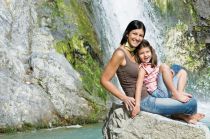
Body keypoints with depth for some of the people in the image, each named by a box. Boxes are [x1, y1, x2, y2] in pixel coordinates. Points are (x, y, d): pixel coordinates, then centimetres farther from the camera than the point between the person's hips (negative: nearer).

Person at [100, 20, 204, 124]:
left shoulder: (133, 53, 11)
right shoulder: (120, 54, -15)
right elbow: (104, 80, -17)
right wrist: (124, 98, -18)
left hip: (148, 97, 10)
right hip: (143, 102, -10)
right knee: (191, 103, -11)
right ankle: (181, 115, 23)